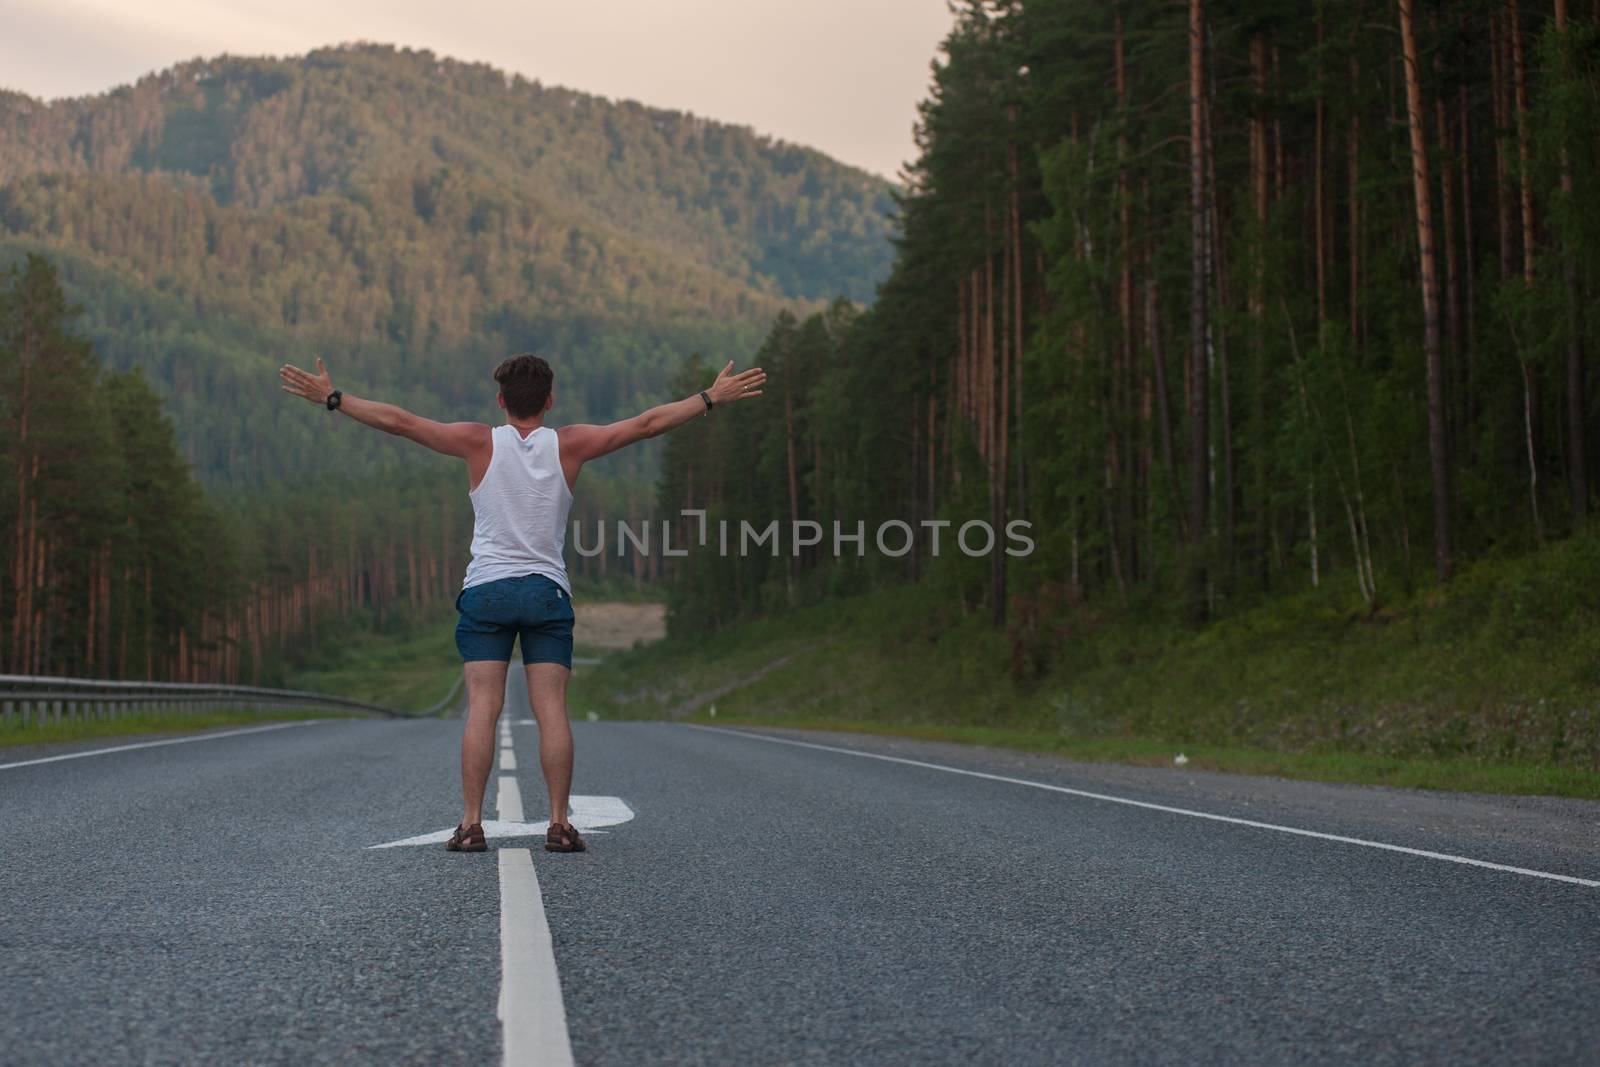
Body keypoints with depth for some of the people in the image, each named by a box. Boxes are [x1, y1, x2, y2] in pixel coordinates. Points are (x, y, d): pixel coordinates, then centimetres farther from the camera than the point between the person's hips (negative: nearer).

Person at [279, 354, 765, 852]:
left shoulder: (481, 442, 0)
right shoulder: (569, 445, 2)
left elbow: (399, 422, -1)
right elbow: (646, 424, 6)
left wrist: (332, 398, 6)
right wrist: (712, 398, 15)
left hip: (486, 590, -1)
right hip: (549, 591, 1)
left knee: (482, 711, -3)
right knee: (552, 712, -1)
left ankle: (471, 823, -5)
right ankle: (558, 824, -3)